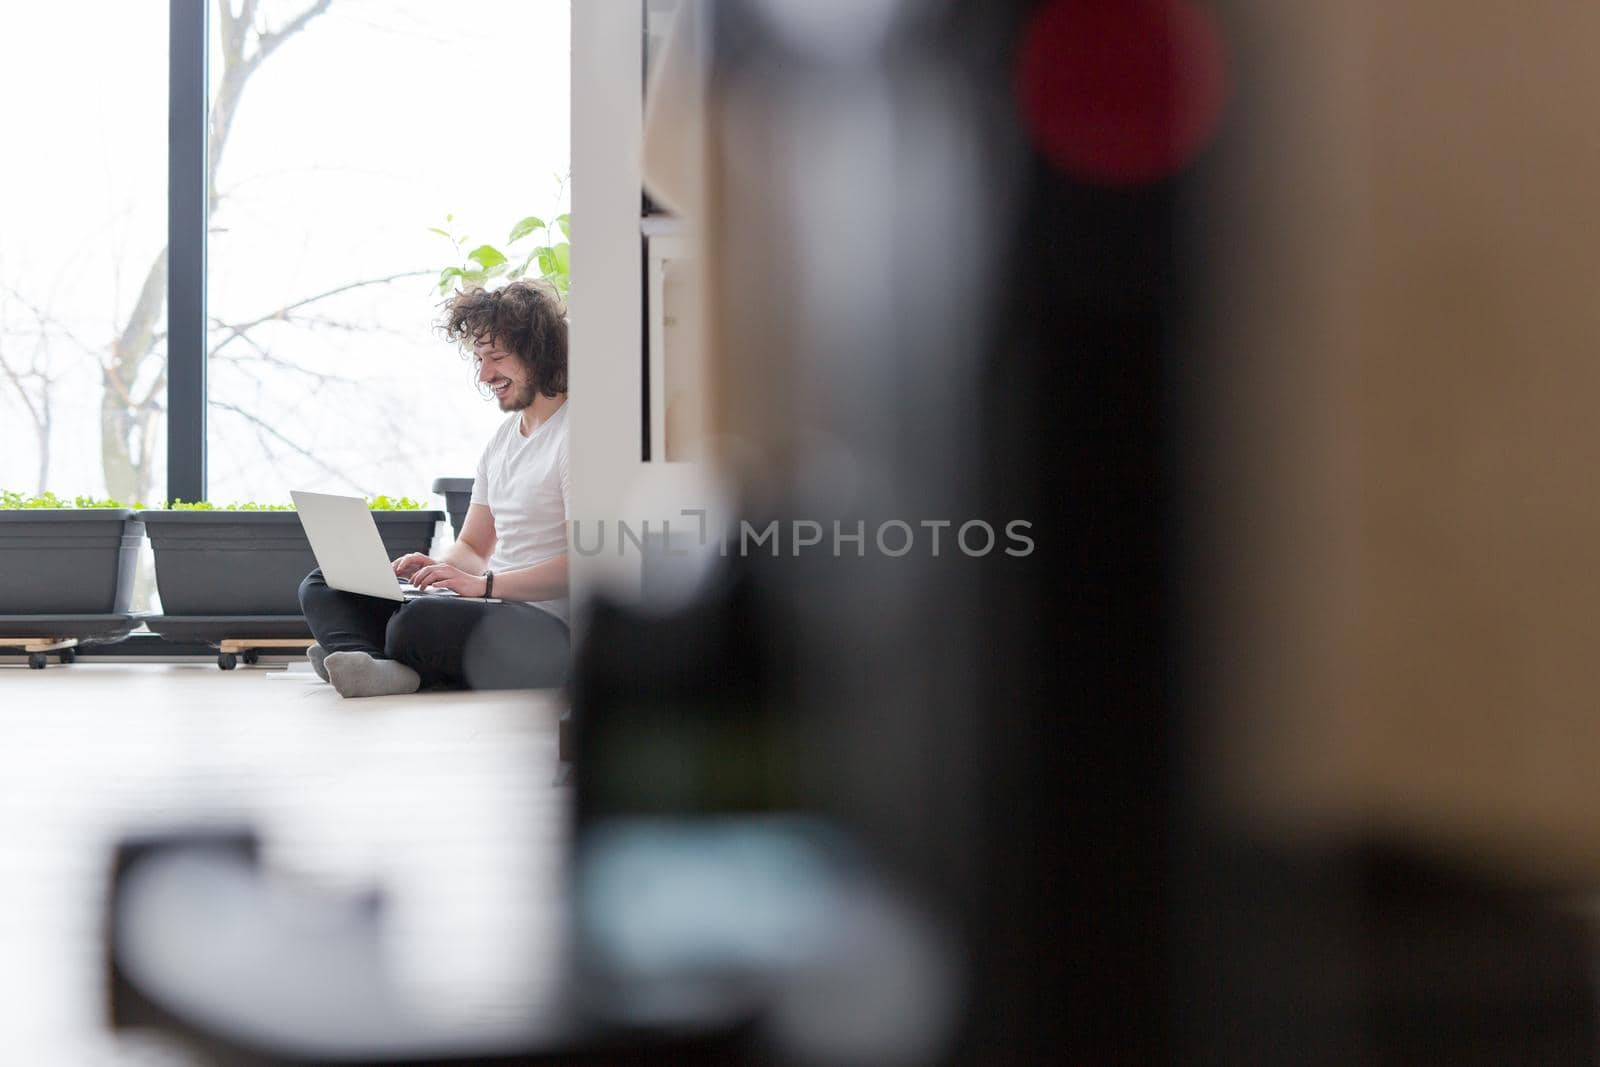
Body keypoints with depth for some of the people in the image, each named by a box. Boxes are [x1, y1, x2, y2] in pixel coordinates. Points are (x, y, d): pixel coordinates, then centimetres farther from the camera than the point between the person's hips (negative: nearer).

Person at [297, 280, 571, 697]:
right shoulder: (503, 437, 21)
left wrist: (484, 583, -23)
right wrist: (438, 568, 0)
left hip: (546, 629, -10)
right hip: (492, 607, 10)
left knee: (419, 621, -40)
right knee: (321, 587, 2)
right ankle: (374, 665, -28)